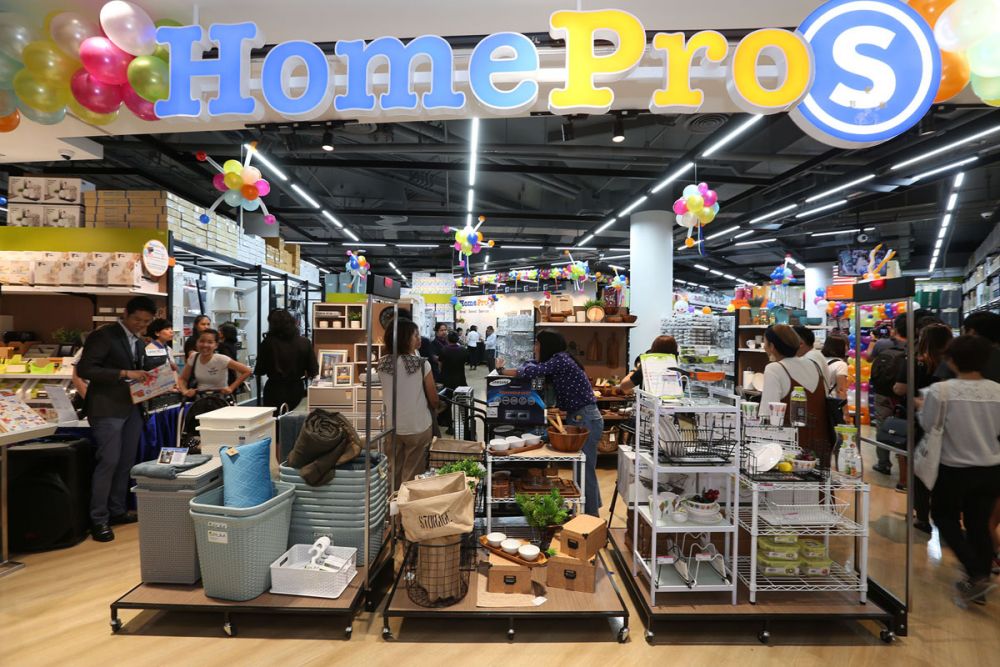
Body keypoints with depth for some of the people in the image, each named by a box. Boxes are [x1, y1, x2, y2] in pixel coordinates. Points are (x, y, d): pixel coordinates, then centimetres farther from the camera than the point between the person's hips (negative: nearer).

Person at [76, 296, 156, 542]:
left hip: (132, 407, 8)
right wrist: (124, 374, -23)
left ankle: (117, 511, 22)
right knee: (109, 461, -8)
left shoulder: (139, 343, 15)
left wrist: (145, 380, 2)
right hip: (108, 408, -7)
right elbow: (84, 369, -16)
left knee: (127, 462, 11)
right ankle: (98, 519, 3)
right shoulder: (103, 335, -8)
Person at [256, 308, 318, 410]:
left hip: (275, 391, -2)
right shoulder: (304, 343, -8)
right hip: (296, 390, 2)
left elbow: (260, 371, -7)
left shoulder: (268, 343, -13)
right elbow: (314, 371, -3)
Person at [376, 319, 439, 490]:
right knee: (412, 476, 10)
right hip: (418, 427, -4)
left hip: (392, 426, 4)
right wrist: (436, 405, 14)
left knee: (393, 474, 18)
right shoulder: (422, 364, -17)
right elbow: (434, 400, -7)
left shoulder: (382, 364, -6)